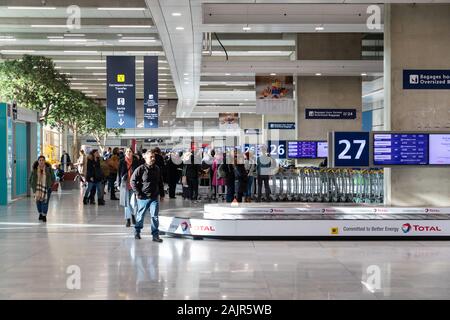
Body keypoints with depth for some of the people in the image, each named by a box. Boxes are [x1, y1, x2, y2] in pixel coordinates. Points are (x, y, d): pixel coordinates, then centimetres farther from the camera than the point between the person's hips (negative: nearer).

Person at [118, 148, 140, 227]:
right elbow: (119, 173, 7)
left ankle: (133, 215, 20)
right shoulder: (122, 162, 3)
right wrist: (118, 184, 4)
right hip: (125, 184, 1)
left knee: (133, 202, -10)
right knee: (127, 203, 5)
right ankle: (128, 220, 15)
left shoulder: (136, 162, 1)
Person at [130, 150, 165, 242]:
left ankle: (155, 235, 1)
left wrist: (162, 194, 15)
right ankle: (137, 232, 32)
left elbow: (160, 182, 18)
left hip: (155, 197, 3)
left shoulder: (157, 169, 7)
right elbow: (132, 181, -7)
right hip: (143, 197, -3)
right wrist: (138, 193, -9)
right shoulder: (140, 169, -9)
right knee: (140, 215, 12)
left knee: (155, 216, -3)